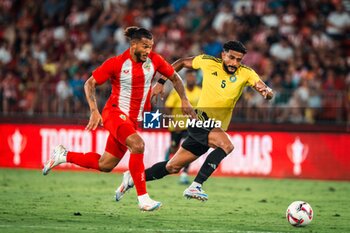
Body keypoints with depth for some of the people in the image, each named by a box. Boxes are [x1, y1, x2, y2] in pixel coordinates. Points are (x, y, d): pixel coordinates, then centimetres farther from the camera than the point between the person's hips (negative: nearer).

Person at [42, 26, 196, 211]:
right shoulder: (116, 63, -13)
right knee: (138, 144, -32)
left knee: (105, 166, 8)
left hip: (133, 119, 6)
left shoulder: (154, 60, -2)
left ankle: (64, 156, 30)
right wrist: (94, 111, -18)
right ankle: (143, 198, -28)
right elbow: (89, 84, -6)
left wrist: (184, 101, 4)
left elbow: (174, 77, 14)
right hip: (115, 113, -6)